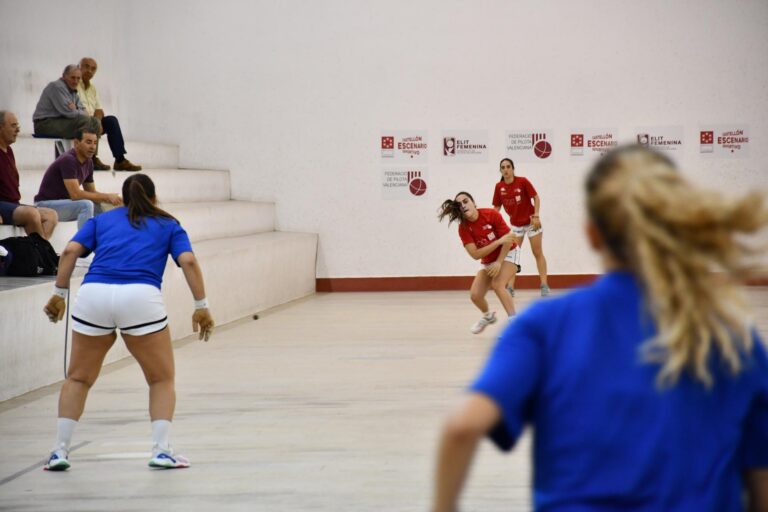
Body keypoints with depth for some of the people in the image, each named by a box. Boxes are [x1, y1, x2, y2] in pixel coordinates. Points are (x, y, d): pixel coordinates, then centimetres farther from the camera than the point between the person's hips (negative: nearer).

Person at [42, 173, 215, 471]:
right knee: (161, 379, 14)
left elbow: (71, 251, 10)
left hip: (93, 293, 2)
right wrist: (201, 306, 5)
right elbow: (188, 261, 5)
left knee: (79, 378, 18)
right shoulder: (168, 225, 22)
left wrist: (59, 293, 12)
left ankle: (60, 451, 12)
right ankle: (161, 450, 4)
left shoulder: (102, 220, 25)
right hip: (140, 297, -2)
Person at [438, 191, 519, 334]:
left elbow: (508, 239, -18)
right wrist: (498, 242, -32)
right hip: (488, 262, 4)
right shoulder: (463, 228, -18)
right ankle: (488, 316, 28)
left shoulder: (491, 214, -25)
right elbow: (475, 254, -25)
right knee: (475, 295, -6)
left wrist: (499, 262, -24)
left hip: (508, 253, -4)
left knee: (497, 284, -29)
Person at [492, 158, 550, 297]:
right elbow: (497, 207, 2)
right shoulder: (499, 187, -6)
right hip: (515, 224, 4)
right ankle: (510, 287, 0)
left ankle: (544, 286, 8)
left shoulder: (522, 181, -17)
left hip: (531, 222, -4)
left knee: (538, 253, 4)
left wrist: (536, 216, -21)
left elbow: (536, 197, -13)